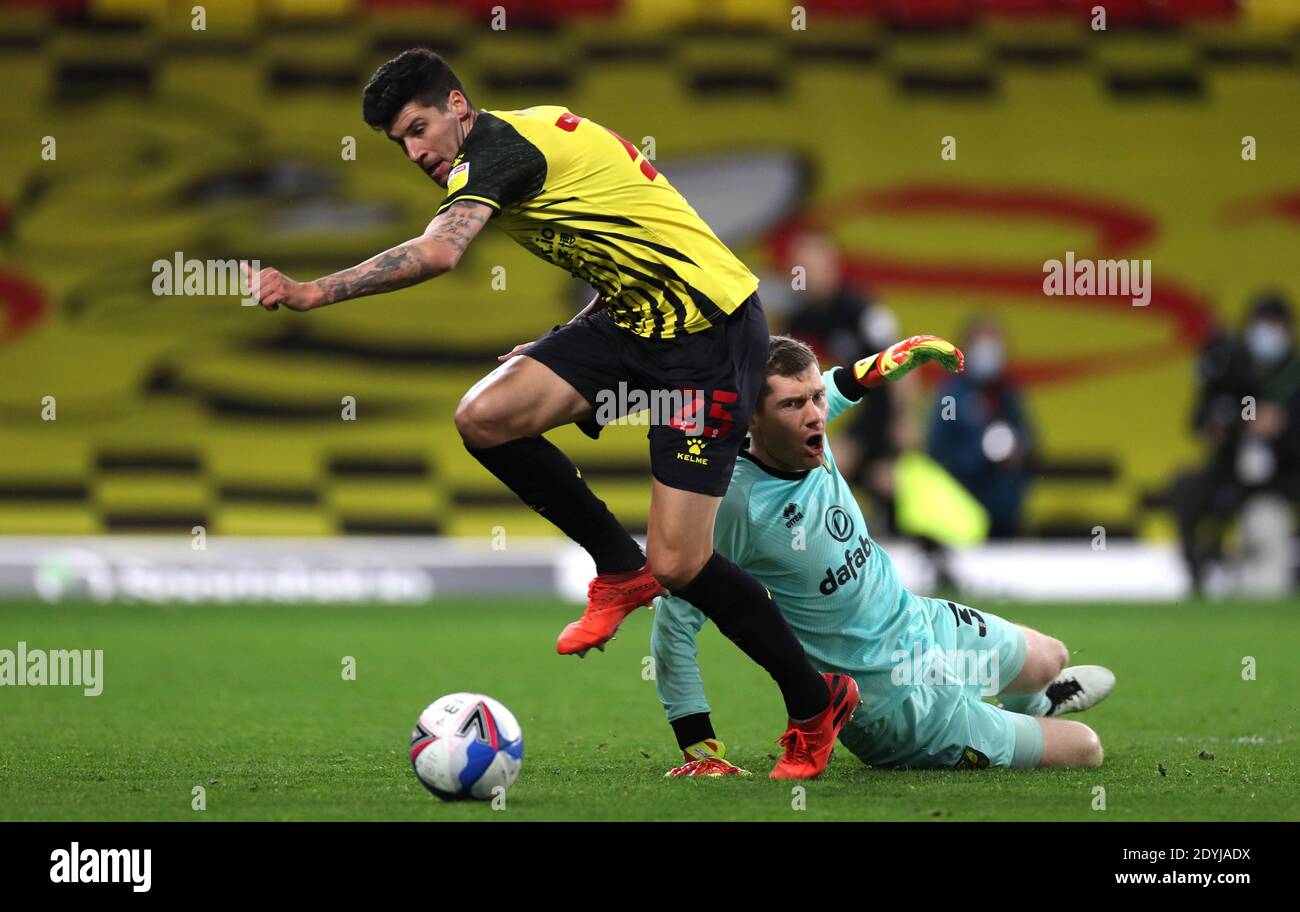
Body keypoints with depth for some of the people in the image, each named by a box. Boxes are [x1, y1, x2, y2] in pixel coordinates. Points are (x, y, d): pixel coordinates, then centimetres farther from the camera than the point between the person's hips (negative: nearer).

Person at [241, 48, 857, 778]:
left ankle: (817, 703, 9)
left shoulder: (498, 147, -16)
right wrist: (561, 346, 13)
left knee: (679, 563, -11)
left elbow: (439, 253, -34)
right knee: (486, 415, -10)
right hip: (635, 315, 9)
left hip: (712, 331, -9)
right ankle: (620, 569, 9)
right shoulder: (531, 134, 13)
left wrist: (312, 293, -33)